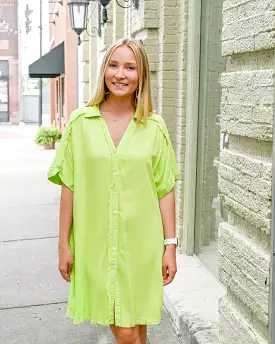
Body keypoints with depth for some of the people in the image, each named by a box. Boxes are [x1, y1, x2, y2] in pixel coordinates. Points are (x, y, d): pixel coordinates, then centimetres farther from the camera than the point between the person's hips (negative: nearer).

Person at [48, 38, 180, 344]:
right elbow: (69, 187, 2)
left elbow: (165, 191, 2)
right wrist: (64, 244, 2)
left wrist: (170, 245, 0)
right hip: (95, 242, 1)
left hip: (140, 243, 0)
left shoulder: (154, 126, -1)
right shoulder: (81, 121, -1)